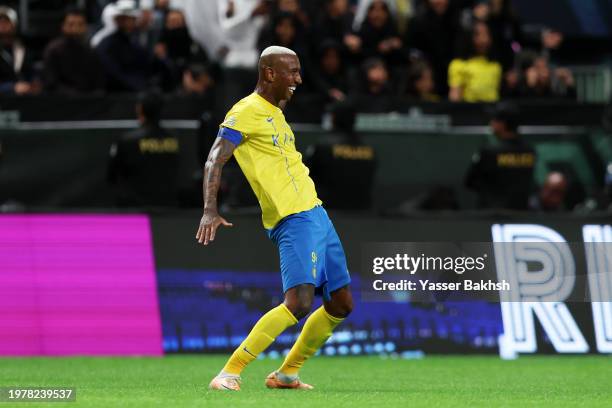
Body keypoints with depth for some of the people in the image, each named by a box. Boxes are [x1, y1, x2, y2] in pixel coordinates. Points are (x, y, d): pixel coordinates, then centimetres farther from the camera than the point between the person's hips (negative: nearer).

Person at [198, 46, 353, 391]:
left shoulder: (275, 112, 18)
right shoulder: (246, 112, -9)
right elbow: (215, 162, -17)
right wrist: (210, 211, -30)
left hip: (315, 213, 10)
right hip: (293, 219, -10)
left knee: (341, 304, 10)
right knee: (299, 301, -24)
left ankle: (286, 374, 21)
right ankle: (230, 373, -19)